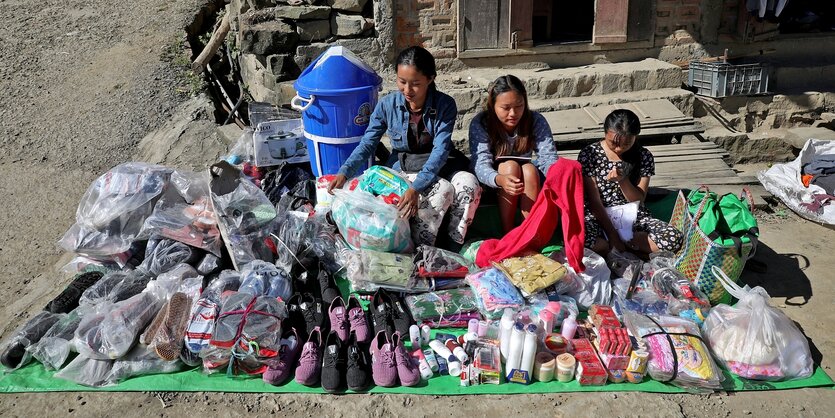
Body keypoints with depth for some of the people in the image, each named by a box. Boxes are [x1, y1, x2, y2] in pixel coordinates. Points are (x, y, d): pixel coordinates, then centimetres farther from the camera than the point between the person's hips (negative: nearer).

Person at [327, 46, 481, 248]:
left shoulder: (445, 105, -14)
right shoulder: (387, 105, -10)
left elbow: (440, 150, -22)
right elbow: (367, 144, -5)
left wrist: (416, 188, -36)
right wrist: (344, 173, -23)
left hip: (439, 166, 1)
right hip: (403, 169, -1)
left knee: (469, 184, -29)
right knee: (442, 189, -31)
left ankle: (454, 247, -17)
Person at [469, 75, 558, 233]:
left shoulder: (536, 121, -12)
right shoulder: (480, 124, -18)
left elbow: (548, 157, -21)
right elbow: (481, 165, -29)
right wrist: (500, 179, -51)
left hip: (530, 184, 2)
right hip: (492, 184, -1)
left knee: (529, 169, -29)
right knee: (510, 166, -30)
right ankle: (507, 233, -26)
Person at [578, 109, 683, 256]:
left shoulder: (644, 157, -2)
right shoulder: (590, 154, -10)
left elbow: (639, 200, -2)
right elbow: (594, 201, -11)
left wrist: (622, 179, -21)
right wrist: (612, 233, -19)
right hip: (600, 217, -3)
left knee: (674, 238, -24)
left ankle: (605, 245, -13)